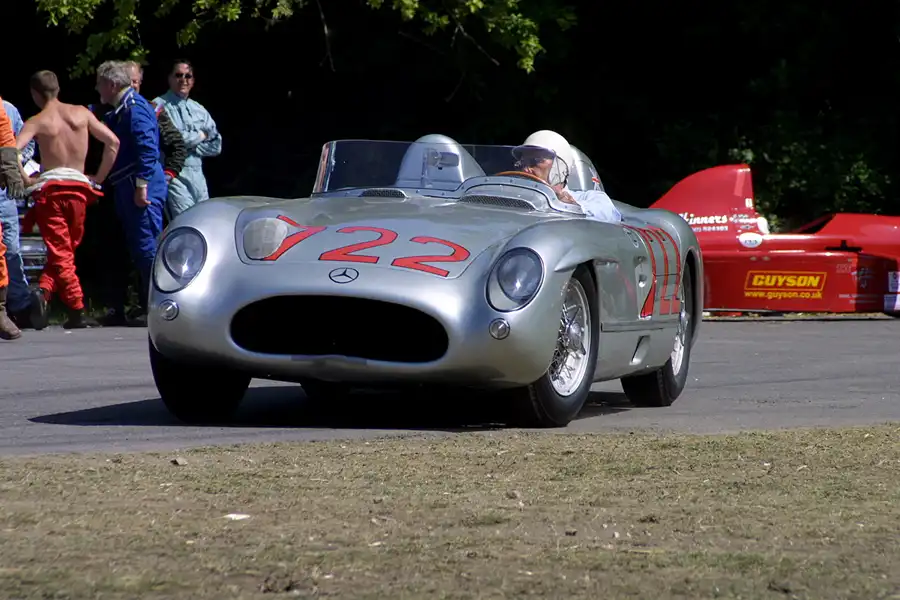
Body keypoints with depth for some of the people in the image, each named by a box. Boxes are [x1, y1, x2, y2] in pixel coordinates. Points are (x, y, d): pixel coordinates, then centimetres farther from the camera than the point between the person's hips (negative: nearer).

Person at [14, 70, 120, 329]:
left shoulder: (37, 122, -2)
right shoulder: (81, 113, 6)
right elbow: (113, 142, 5)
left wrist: (26, 180, -5)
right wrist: (99, 178, 11)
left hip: (49, 188, -2)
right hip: (79, 188, 2)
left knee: (59, 252, 2)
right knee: (65, 250, 14)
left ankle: (77, 312, -12)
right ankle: (45, 291, -3)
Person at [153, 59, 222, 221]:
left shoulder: (199, 109, 18)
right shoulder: (160, 106, -1)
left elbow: (216, 145, 13)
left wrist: (189, 147, -4)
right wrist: (200, 136, -3)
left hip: (198, 176, 7)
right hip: (174, 175, -7)